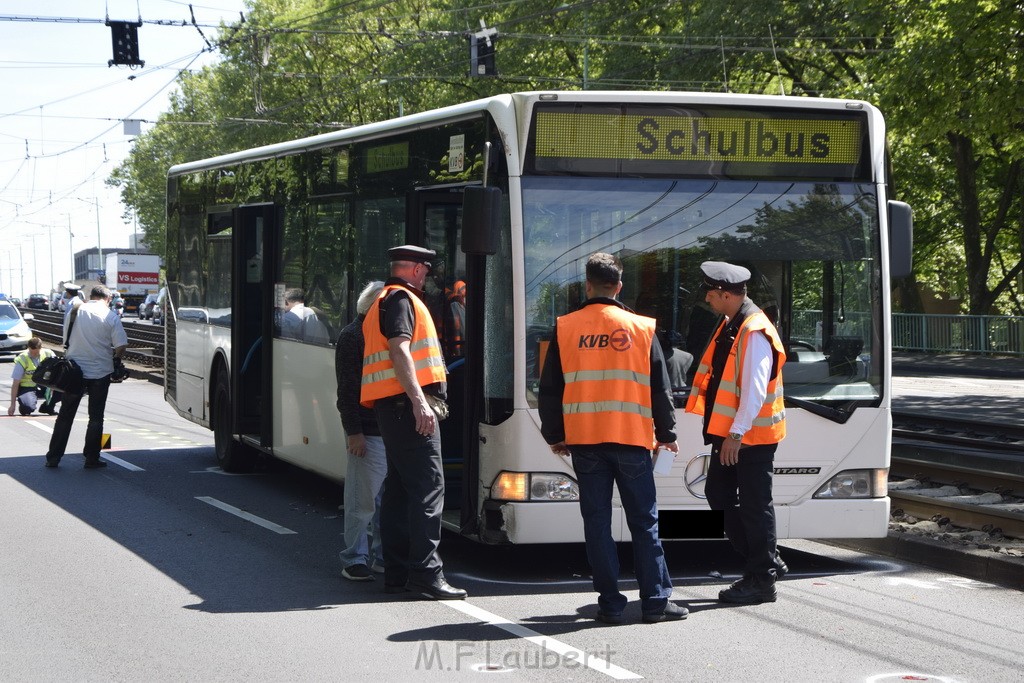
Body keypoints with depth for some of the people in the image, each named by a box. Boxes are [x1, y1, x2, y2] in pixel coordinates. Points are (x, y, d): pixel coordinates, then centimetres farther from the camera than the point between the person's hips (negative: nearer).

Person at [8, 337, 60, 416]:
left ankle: (48, 407, 5)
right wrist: (13, 405, -18)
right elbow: (15, 384, -15)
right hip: (27, 387, -4)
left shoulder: (48, 354, -8)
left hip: (43, 385, 4)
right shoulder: (22, 359, -17)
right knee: (28, 407, -33)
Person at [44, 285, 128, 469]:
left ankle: (53, 457, 9)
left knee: (65, 415, 10)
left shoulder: (74, 312, 2)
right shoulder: (110, 316, -7)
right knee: (96, 417, 8)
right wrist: (115, 357, 10)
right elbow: (121, 345, -11)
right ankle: (91, 459, 8)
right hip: (100, 372, -2)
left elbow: (66, 339, 11)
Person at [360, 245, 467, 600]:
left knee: (399, 488, 10)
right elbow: (399, 350, -18)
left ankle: (397, 572, 12)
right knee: (428, 486, -14)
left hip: (391, 408, 11)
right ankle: (426, 570, -19)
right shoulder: (401, 299, -6)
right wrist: (419, 402, -25)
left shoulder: (381, 303, 24)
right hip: (407, 401, -11)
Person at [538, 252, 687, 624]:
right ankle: (655, 600, 4)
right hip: (631, 438, -1)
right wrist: (666, 433, 14)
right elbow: (660, 388, 4)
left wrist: (554, 435, 15)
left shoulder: (565, 329, 2)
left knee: (597, 521, 4)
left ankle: (610, 603, 3)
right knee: (644, 521, 5)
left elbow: (549, 389, 4)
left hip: (583, 440, 1)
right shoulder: (641, 328, 0)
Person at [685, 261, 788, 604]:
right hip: (728, 432, 10)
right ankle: (765, 562, 21)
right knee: (718, 493, 13)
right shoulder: (729, 326, 11)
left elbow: (755, 390, -24)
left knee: (754, 506, -2)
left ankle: (763, 581, 8)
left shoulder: (755, 333, -20)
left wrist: (736, 434, -25)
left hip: (752, 435, -10)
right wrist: (723, 432, 18)